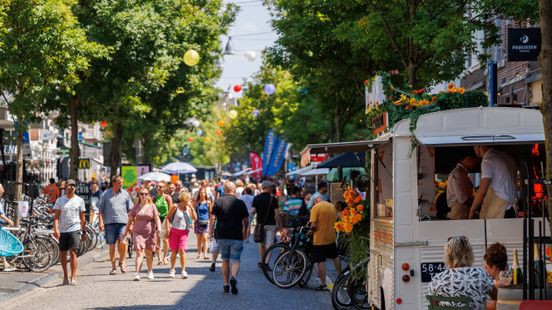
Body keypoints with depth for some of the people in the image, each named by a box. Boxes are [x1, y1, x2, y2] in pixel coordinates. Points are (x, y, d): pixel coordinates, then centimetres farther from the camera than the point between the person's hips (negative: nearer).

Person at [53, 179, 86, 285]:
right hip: (62, 230, 1)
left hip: (74, 230, -1)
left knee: (73, 253, -12)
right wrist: (56, 229, -12)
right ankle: (65, 276, 21)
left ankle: (73, 277, -13)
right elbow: (56, 216, 2)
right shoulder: (60, 200, 6)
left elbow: (82, 218, 13)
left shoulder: (79, 200, 8)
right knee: (62, 254, 7)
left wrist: (84, 232, 12)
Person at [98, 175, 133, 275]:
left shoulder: (125, 194, 10)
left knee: (122, 242, -14)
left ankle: (122, 261, 9)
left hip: (122, 221, 0)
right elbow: (101, 209, 8)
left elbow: (130, 210, 13)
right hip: (109, 222, 0)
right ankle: (113, 267, 14)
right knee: (111, 245, 4)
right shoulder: (106, 194, 7)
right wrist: (101, 221, -2)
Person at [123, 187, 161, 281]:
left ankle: (150, 272, 29)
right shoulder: (136, 207, 4)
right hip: (138, 233, -1)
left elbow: (157, 218, -4)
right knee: (139, 252, -14)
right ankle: (137, 273, -20)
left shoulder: (152, 206, 3)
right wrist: (126, 232, 8)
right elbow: (130, 220, 9)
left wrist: (159, 228, -21)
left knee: (149, 254, 11)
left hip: (150, 233, 1)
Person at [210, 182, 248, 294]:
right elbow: (245, 220, 6)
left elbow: (213, 218, -5)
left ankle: (225, 284, 14)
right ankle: (233, 277, -26)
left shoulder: (218, 202, 0)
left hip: (222, 235, 1)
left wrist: (211, 229, 6)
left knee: (225, 260, 13)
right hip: (237, 236, -1)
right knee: (235, 259, 1)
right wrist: (244, 231, 20)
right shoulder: (240, 203, 2)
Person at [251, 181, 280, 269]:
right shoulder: (273, 199, -6)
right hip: (270, 224, -3)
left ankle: (261, 262, 22)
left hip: (260, 223, 3)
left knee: (261, 244, 17)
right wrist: (278, 224, 2)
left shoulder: (256, 198, 1)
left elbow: (252, 211, -5)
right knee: (269, 244, -2)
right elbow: (277, 213, -8)